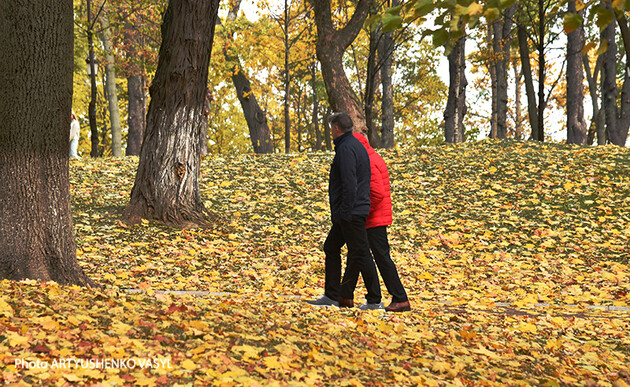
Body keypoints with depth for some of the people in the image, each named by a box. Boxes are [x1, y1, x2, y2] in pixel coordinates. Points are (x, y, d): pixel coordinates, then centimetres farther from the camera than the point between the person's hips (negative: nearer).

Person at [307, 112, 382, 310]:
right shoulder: (356, 145, 18)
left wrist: (345, 211, -22)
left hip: (351, 213, -11)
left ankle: (375, 300, -1)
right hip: (347, 214, 11)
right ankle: (332, 295, 20)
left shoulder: (346, 148, -15)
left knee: (360, 253, -6)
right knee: (331, 248, 16)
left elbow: (349, 183, -23)